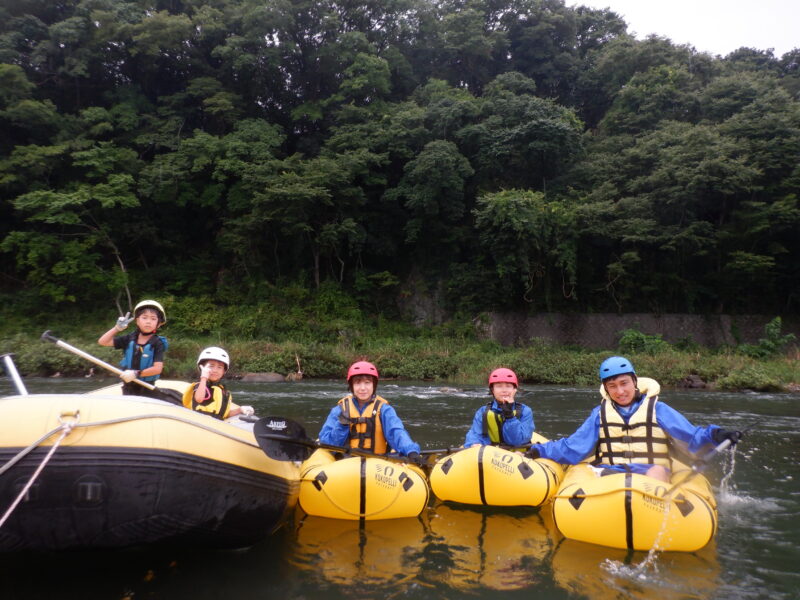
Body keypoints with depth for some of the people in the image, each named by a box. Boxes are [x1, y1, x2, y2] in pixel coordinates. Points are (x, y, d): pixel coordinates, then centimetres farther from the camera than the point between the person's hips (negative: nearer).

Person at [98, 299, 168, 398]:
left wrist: (136, 374, -26)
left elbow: (157, 368, -19)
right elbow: (102, 342, 1)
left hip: (147, 390, -4)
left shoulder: (158, 343, -11)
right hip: (128, 388, 4)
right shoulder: (129, 339, 1)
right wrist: (117, 328, -9)